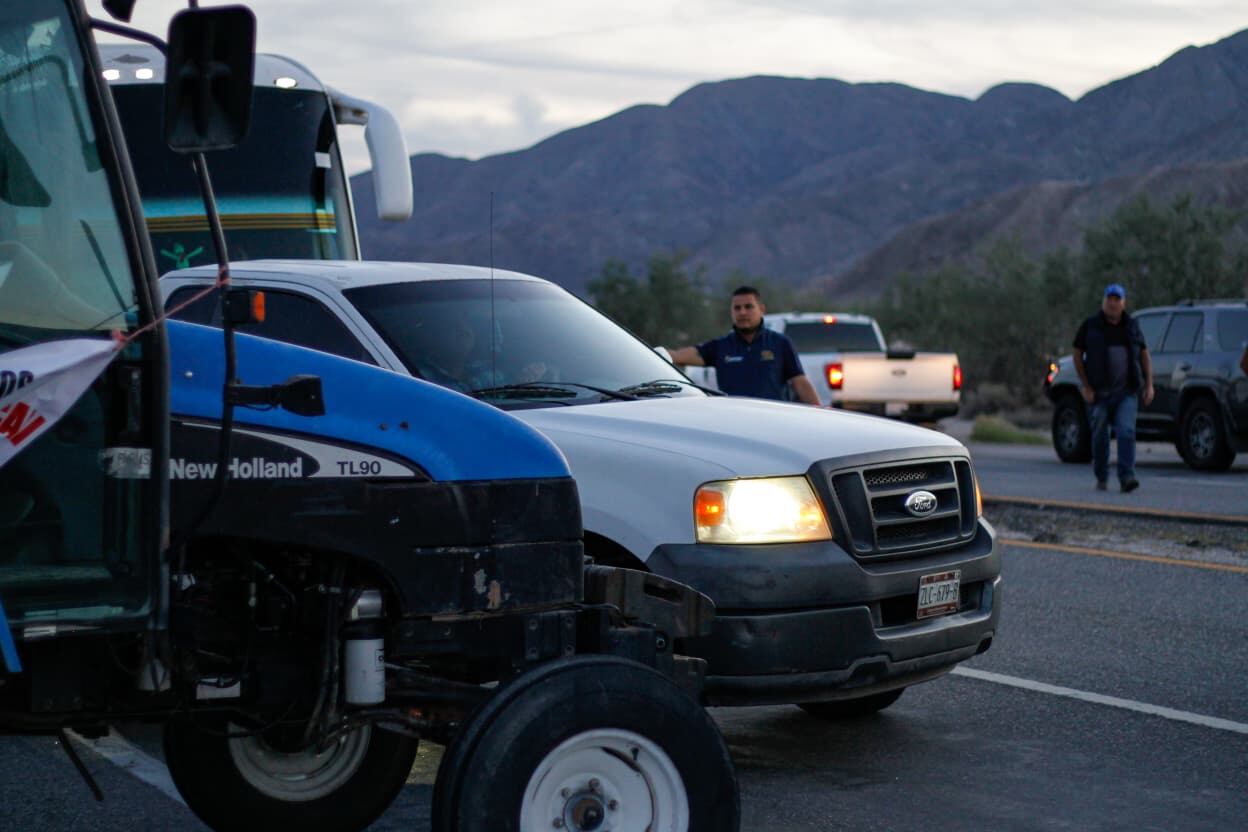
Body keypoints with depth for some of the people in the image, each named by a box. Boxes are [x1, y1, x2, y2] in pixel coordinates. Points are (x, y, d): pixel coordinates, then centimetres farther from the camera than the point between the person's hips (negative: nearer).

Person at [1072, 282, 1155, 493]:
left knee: (1126, 431, -16)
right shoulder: (1090, 326, 1)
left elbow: (1145, 355, 15)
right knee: (1100, 436, 7)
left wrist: (1149, 385, 6)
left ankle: (1126, 477, -20)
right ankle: (1101, 478, 23)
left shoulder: (1131, 326, 9)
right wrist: (1086, 387, -5)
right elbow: (1077, 355, 3)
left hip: (1126, 391, 1)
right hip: (1099, 392, 0)